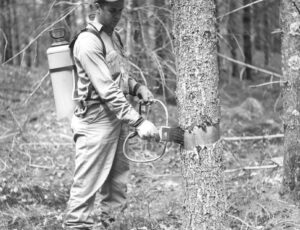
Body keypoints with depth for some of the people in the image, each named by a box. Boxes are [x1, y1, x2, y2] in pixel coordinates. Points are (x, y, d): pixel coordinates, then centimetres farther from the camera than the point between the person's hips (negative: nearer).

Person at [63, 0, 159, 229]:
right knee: (86, 187, -6)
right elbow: (107, 91, -23)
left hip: (117, 120, 9)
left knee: (117, 184, 13)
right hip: (96, 122, -9)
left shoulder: (113, 36, 12)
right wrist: (138, 122, -27)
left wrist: (137, 87, 2)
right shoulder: (88, 42, -17)